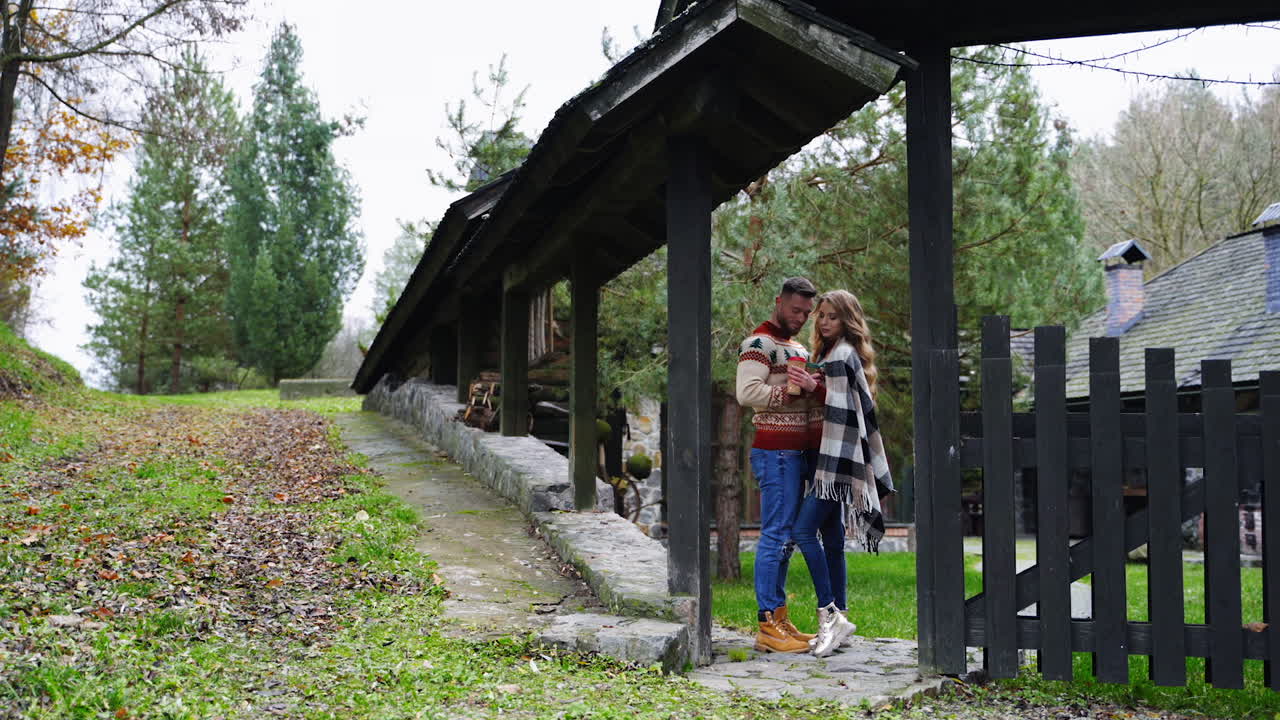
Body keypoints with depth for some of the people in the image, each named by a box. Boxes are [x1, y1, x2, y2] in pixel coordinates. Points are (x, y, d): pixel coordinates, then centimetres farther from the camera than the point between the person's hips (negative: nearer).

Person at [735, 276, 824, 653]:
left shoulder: (797, 346, 23)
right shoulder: (759, 343, -7)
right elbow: (747, 392, -21)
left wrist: (814, 387, 6)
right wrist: (792, 391, -20)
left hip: (798, 451, 9)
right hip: (775, 451, -9)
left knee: (785, 536, 11)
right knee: (776, 535, -10)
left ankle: (779, 618, 16)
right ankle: (767, 626, -9)